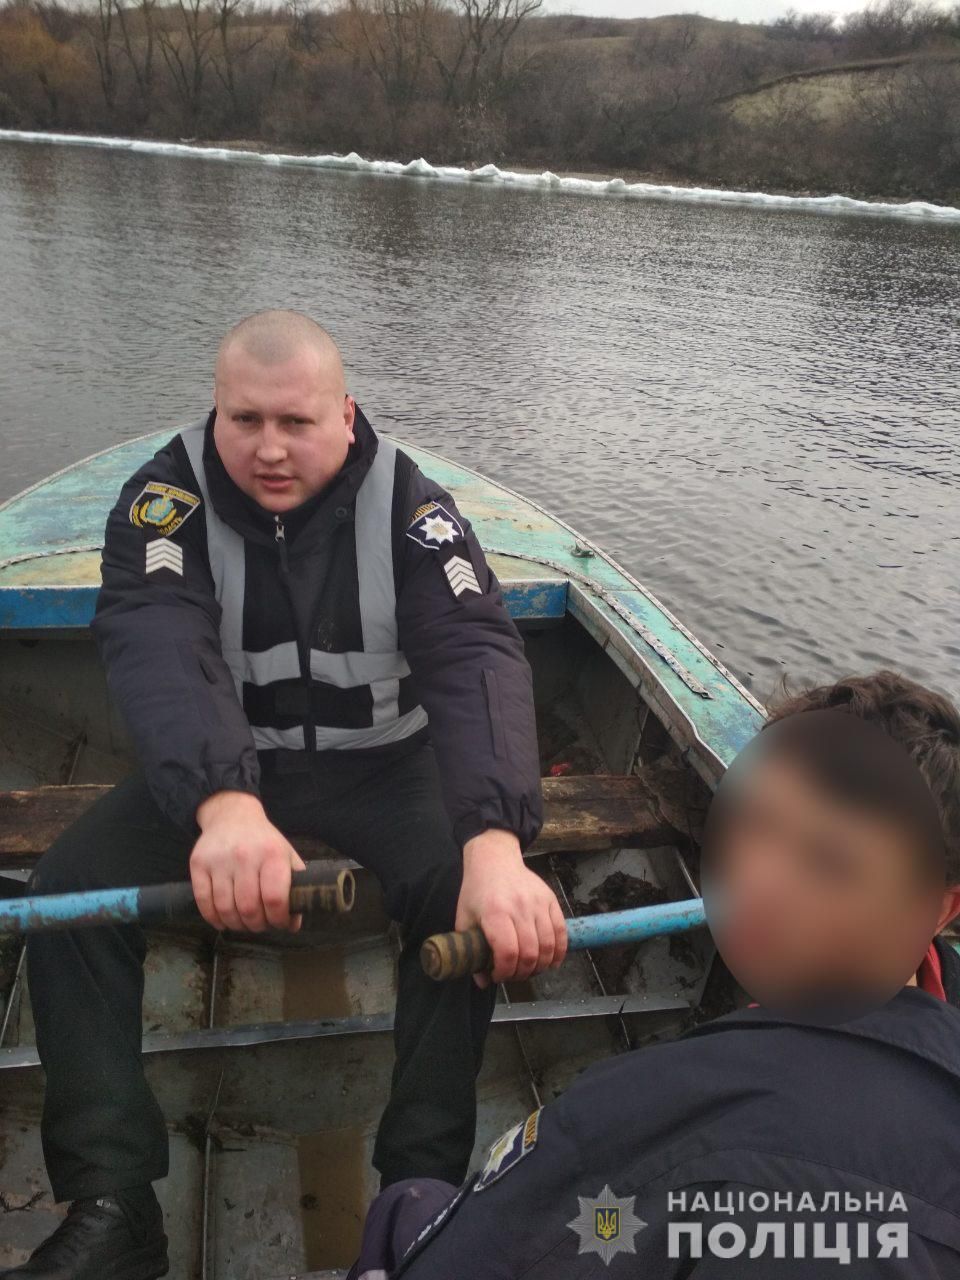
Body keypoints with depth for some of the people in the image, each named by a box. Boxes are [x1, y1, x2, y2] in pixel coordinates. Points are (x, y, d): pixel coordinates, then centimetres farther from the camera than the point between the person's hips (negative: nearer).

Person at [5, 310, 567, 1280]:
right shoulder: (167, 498, -16)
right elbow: (158, 651, -34)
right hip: (217, 773, 1)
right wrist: (224, 804, -57)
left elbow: (477, 658, -33)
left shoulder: (408, 505, -17)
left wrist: (494, 844, -52)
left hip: (384, 765, -1)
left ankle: (423, 1183, -10)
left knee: (477, 903, -27)